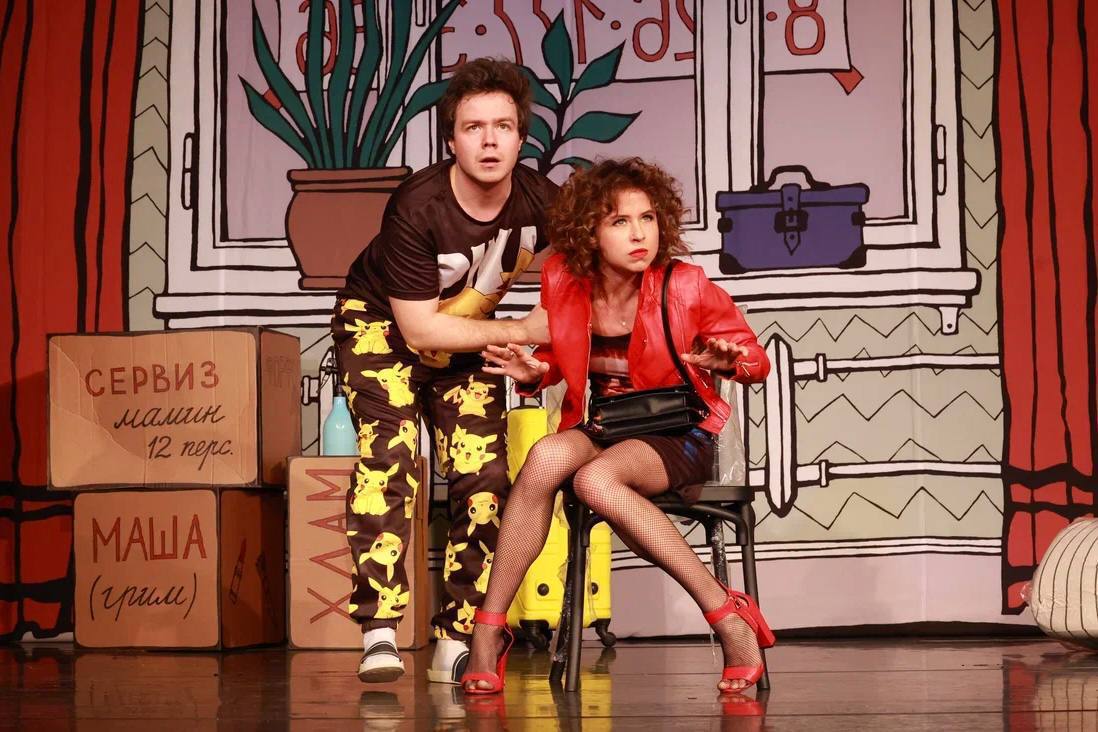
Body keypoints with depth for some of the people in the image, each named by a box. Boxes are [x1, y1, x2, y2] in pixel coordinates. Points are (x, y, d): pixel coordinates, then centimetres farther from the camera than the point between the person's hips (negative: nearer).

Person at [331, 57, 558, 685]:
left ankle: (457, 644, -1)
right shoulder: (417, 209, -33)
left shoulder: (542, 203, -21)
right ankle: (380, 632, -25)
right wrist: (519, 333, -22)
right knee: (390, 454, -25)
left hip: (466, 339, 4)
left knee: (484, 477, -8)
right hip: (382, 326, -4)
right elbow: (419, 330, -26)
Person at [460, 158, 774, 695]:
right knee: (545, 457, -32)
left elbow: (755, 361, 0)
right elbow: (559, 360, 15)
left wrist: (727, 361, -24)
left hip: (678, 434, -3)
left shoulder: (685, 287, -12)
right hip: (602, 428, 3)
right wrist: (533, 373, -9)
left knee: (595, 479, -35)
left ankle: (729, 617, -29)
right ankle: (488, 628, -23)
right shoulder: (563, 281, -4)